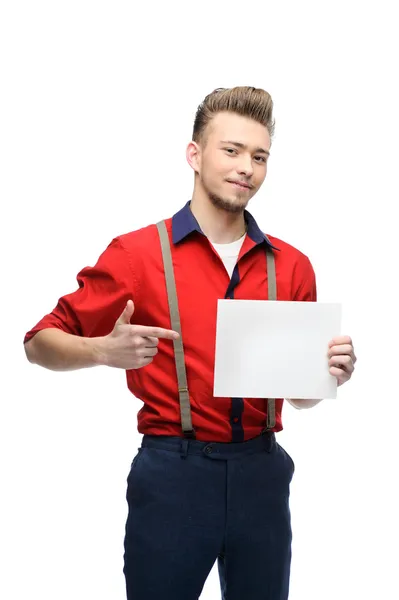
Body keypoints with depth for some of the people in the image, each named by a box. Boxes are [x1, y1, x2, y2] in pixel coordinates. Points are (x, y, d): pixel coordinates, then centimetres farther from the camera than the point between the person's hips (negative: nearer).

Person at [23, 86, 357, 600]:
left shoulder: (291, 266, 7)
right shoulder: (137, 253, -4)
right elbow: (40, 343, -2)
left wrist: (330, 372, -6)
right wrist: (105, 350, -21)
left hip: (262, 473, 4)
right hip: (172, 473, -3)